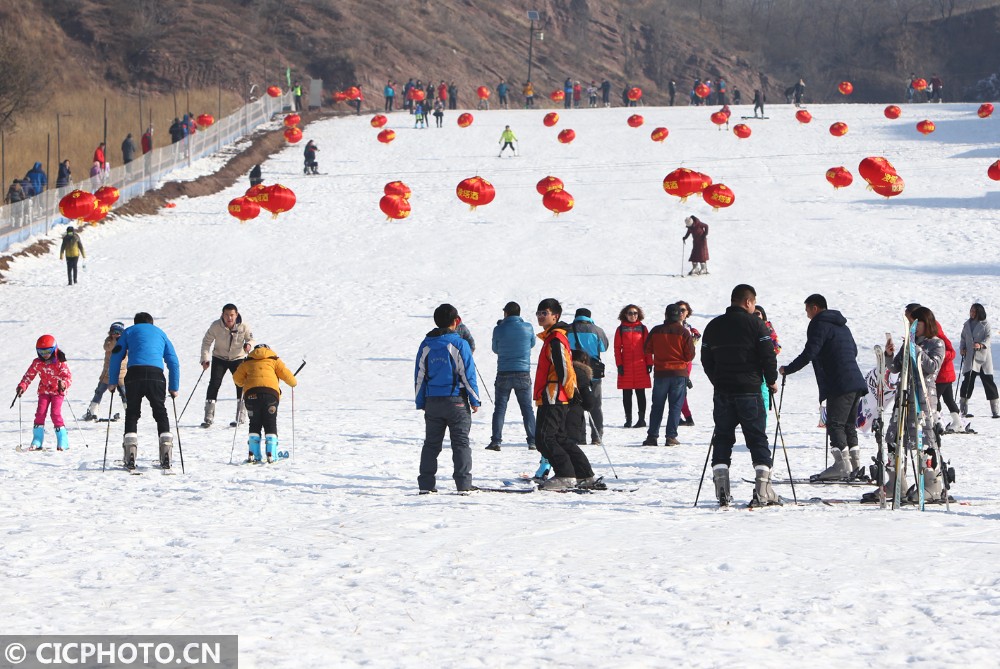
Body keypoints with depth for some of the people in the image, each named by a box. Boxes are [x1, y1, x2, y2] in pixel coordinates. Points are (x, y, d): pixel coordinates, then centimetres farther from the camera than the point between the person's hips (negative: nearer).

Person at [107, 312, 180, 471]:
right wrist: (174, 388, 25)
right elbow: (174, 362, 23)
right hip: (156, 373, 1)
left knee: (132, 413, 7)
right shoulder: (160, 333, 29)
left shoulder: (129, 331, 25)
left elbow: (116, 357, 15)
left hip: (134, 373, -1)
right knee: (160, 413, 11)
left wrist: (112, 382, 17)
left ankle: (130, 458, -5)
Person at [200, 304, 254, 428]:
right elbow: (206, 341, -9)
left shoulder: (243, 326, -17)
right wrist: (205, 359, -19)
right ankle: (208, 418, -8)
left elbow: (250, 338, -3)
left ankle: (240, 417, 5)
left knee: (241, 385, -8)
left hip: (238, 358, 0)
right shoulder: (216, 326, -18)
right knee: (214, 384, -12)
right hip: (219, 358, 0)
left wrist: (248, 344, -28)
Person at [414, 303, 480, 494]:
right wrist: (475, 400, 0)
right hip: (456, 400, -4)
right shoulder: (459, 344, -9)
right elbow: (468, 375, -8)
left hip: (432, 401, 4)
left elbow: (419, 376, 8)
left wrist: (420, 402, 15)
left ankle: (426, 484, 5)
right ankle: (463, 483, -5)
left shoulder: (426, 346, 4)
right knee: (460, 443, 1)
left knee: (431, 444, 9)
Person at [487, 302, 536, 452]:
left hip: (504, 374, -1)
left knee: (500, 408, 4)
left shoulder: (499, 329, -6)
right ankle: (532, 441, 4)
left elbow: (495, 349, 8)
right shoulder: (527, 327, -3)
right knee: (527, 408, 8)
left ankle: (496, 441, -3)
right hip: (523, 374, 1)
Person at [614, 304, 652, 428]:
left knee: (640, 393, 1)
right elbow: (617, 348, 3)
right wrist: (619, 364, -5)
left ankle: (642, 419, 5)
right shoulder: (621, 329, 5)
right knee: (626, 394, 2)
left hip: (640, 365, 0)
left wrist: (649, 363, 1)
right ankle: (628, 420, 8)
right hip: (626, 366, 0)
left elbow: (647, 347, 7)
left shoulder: (642, 328, 6)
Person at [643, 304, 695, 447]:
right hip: (679, 373, -2)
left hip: (660, 373, 2)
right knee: (675, 406, 2)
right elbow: (690, 355, -6)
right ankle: (671, 437, -4)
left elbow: (647, 349, 6)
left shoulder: (656, 331, -3)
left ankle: (652, 436, 7)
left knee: (657, 406, 10)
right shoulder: (684, 333, -8)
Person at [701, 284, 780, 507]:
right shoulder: (754, 323, -5)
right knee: (757, 439, 1)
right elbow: (767, 355, -9)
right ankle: (763, 492, -6)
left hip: (722, 391, 4)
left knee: (722, 439, 9)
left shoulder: (713, 326, 10)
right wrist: (771, 380, 6)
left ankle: (721, 490, -1)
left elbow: (706, 360, 13)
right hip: (749, 391, -4)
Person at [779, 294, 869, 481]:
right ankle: (855, 464, 12)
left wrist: (787, 369, -4)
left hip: (839, 385, -9)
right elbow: (853, 350, 29)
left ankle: (842, 465, -16)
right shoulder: (841, 325, 23)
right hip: (856, 383, 9)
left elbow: (809, 353, -13)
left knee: (835, 423, -9)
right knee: (849, 425, 14)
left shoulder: (819, 324, -5)